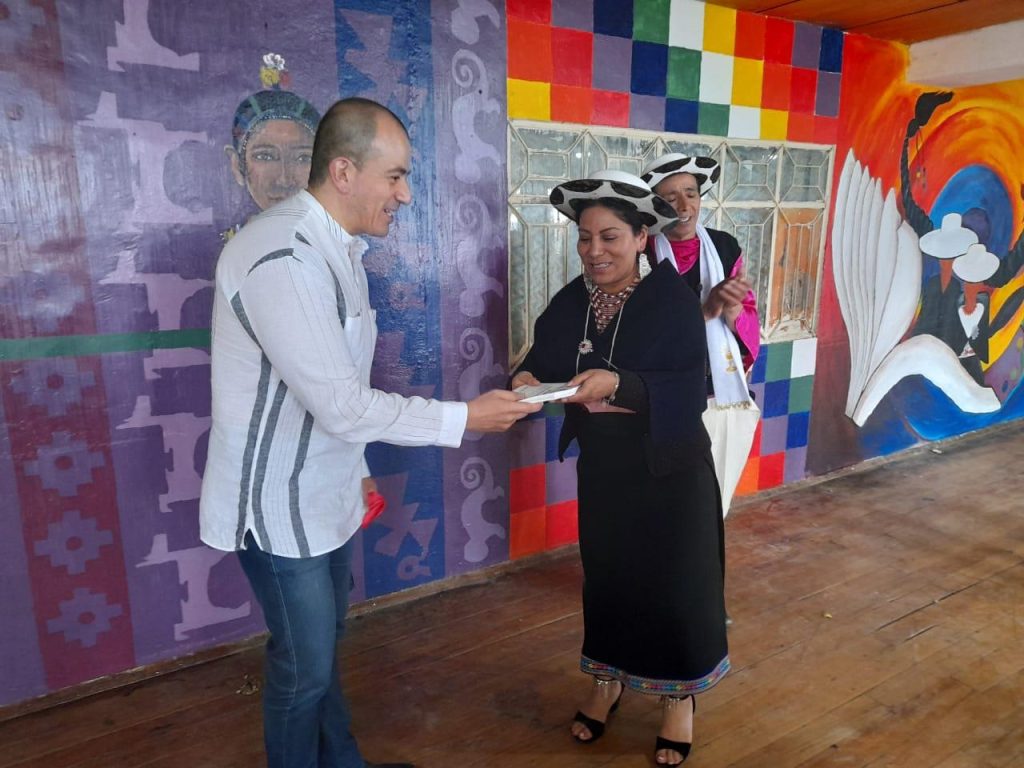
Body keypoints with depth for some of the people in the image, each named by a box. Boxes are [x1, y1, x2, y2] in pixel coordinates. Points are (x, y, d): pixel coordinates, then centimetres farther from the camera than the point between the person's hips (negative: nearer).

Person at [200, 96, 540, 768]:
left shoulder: (340, 248, 5)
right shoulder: (282, 258, -25)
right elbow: (341, 405, -26)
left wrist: (358, 470, 17)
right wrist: (466, 418, -19)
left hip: (327, 493, 9)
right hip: (279, 505, -9)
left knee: (326, 644, 23)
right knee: (304, 667, 8)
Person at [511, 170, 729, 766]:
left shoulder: (673, 296, -16)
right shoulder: (570, 301, -2)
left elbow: (689, 392, -22)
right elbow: (542, 363, -3)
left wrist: (617, 384, -35)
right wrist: (526, 380, -25)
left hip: (669, 468, -4)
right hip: (601, 466, 4)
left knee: (675, 581, 9)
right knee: (606, 574, 17)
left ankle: (681, 695, 34)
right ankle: (609, 680, 40)